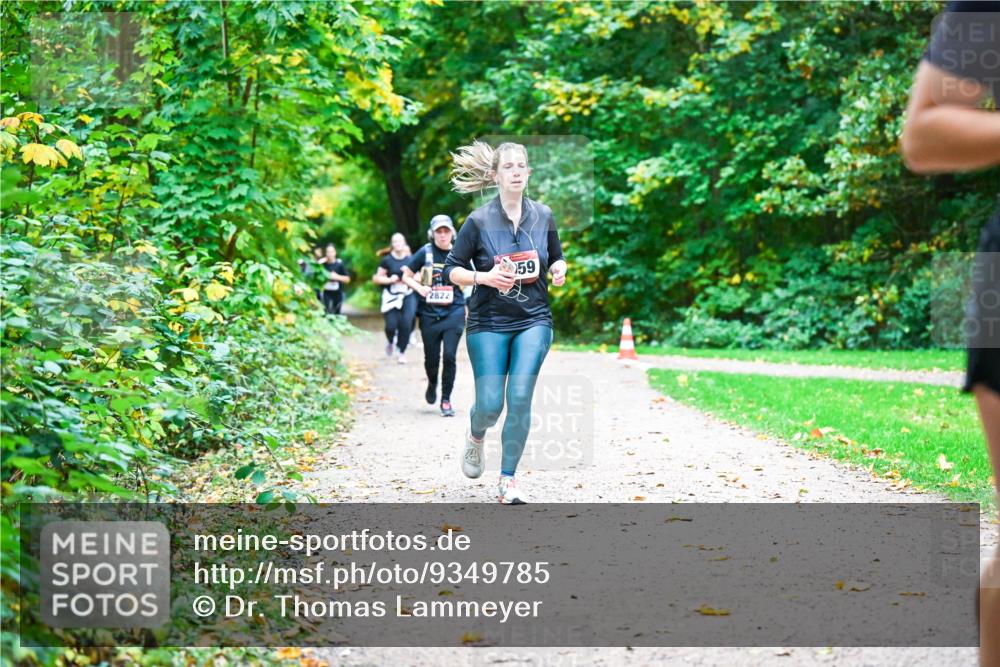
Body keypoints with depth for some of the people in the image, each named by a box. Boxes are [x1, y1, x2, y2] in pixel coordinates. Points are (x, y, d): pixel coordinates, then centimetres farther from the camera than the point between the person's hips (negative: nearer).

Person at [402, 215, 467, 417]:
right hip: (430, 314, 1)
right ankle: (432, 383, 41)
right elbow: (406, 275, 8)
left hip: (454, 312, -1)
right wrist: (419, 287, -11)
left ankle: (446, 400, 2)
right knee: (431, 358, 7)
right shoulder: (425, 253, -1)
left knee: (449, 355, -11)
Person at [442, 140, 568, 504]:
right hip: (489, 324, -2)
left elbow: (556, 257, 17)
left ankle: (507, 482, 1)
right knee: (490, 405, -5)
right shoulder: (478, 221, -6)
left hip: (533, 321, 2)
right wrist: (484, 276, -19)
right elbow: (451, 270, -1)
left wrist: (559, 270, -5)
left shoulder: (543, 215, 3)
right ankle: (476, 437, 34)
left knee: (520, 398, -10)